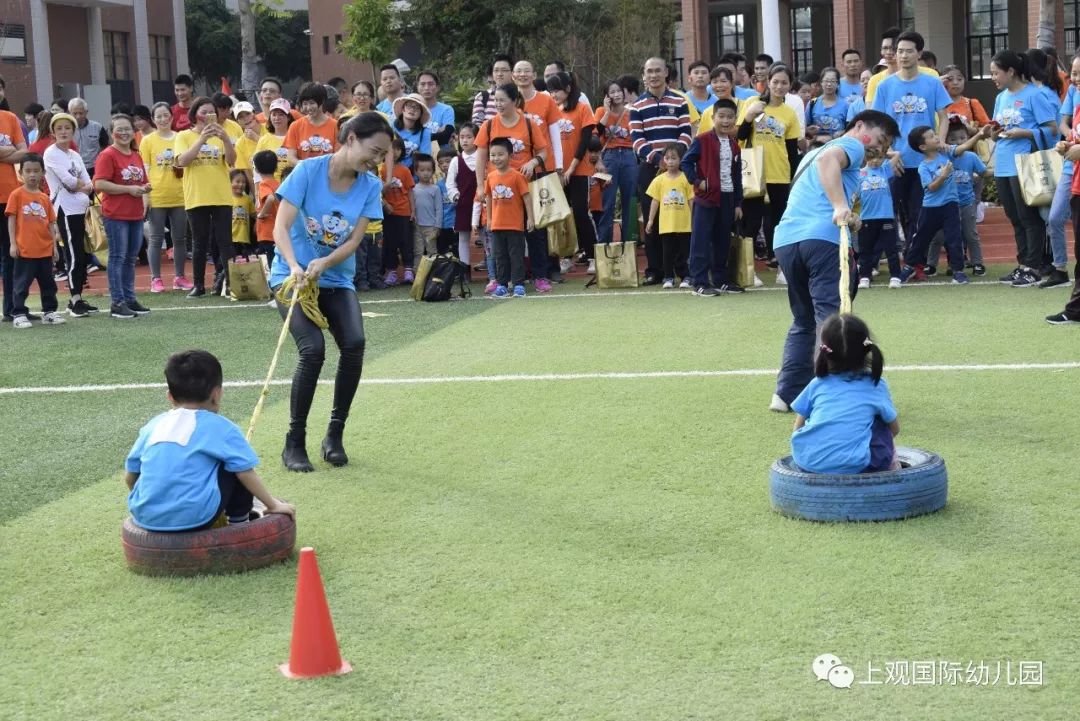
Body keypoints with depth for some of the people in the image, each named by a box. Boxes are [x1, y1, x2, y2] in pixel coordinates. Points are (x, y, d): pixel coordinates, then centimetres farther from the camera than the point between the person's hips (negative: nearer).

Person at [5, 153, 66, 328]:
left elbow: (50, 223, 11)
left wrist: (54, 244, 7)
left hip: (45, 250, 5)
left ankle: (49, 312, 23)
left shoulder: (44, 198, 8)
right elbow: (11, 220, -4)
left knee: (48, 283, 12)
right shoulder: (17, 195, -3)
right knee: (21, 284, 0)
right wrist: (13, 243, -9)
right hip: (24, 250, -5)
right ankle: (18, 314, 7)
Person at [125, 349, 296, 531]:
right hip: (195, 518, -5)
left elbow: (129, 477, 18)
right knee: (238, 467, 15)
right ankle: (240, 523, 24)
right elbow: (246, 474, 3)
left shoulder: (154, 425, 15)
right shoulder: (221, 427, 3)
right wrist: (273, 505, 16)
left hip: (145, 517, 5)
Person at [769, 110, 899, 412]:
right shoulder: (851, 145, 7)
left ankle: (787, 393, 13)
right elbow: (828, 158, -15)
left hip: (785, 239, 8)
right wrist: (840, 207, -28)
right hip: (821, 237, -8)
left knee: (804, 321, 17)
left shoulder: (812, 153, 35)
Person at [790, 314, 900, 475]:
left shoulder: (817, 384, 13)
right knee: (881, 422, 22)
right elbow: (895, 429, 20)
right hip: (853, 466, -2)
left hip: (806, 463, 2)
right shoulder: (876, 385, 10)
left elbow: (798, 427, 18)